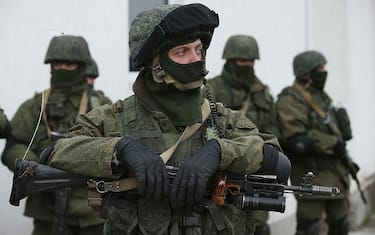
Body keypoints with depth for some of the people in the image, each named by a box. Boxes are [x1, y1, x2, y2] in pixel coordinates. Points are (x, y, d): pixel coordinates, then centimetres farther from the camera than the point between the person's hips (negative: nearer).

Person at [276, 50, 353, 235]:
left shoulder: (322, 96, 16)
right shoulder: (290, 100, -13)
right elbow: (297, 141, -22)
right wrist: (333, 143, -18)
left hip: (336, 170, 9)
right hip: (311, 173, -8)